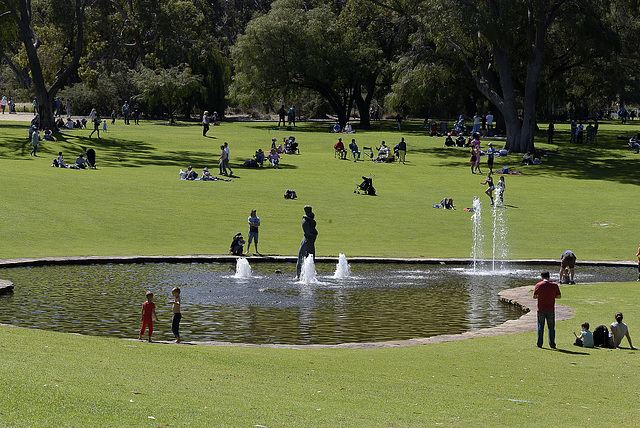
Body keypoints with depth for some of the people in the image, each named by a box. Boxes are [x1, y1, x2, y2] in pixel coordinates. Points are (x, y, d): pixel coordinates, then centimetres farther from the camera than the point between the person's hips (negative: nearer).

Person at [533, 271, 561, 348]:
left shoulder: (538, 285, -6)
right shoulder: (554, 285, -4)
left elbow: (534, 296, -1)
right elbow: (559, 296, 3)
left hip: (541, 309, 0)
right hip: (551, 310, 0)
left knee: (540, 327, 8)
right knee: (551, 327, 8)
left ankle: (539, 344, 10)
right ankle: (552, 344, 8)